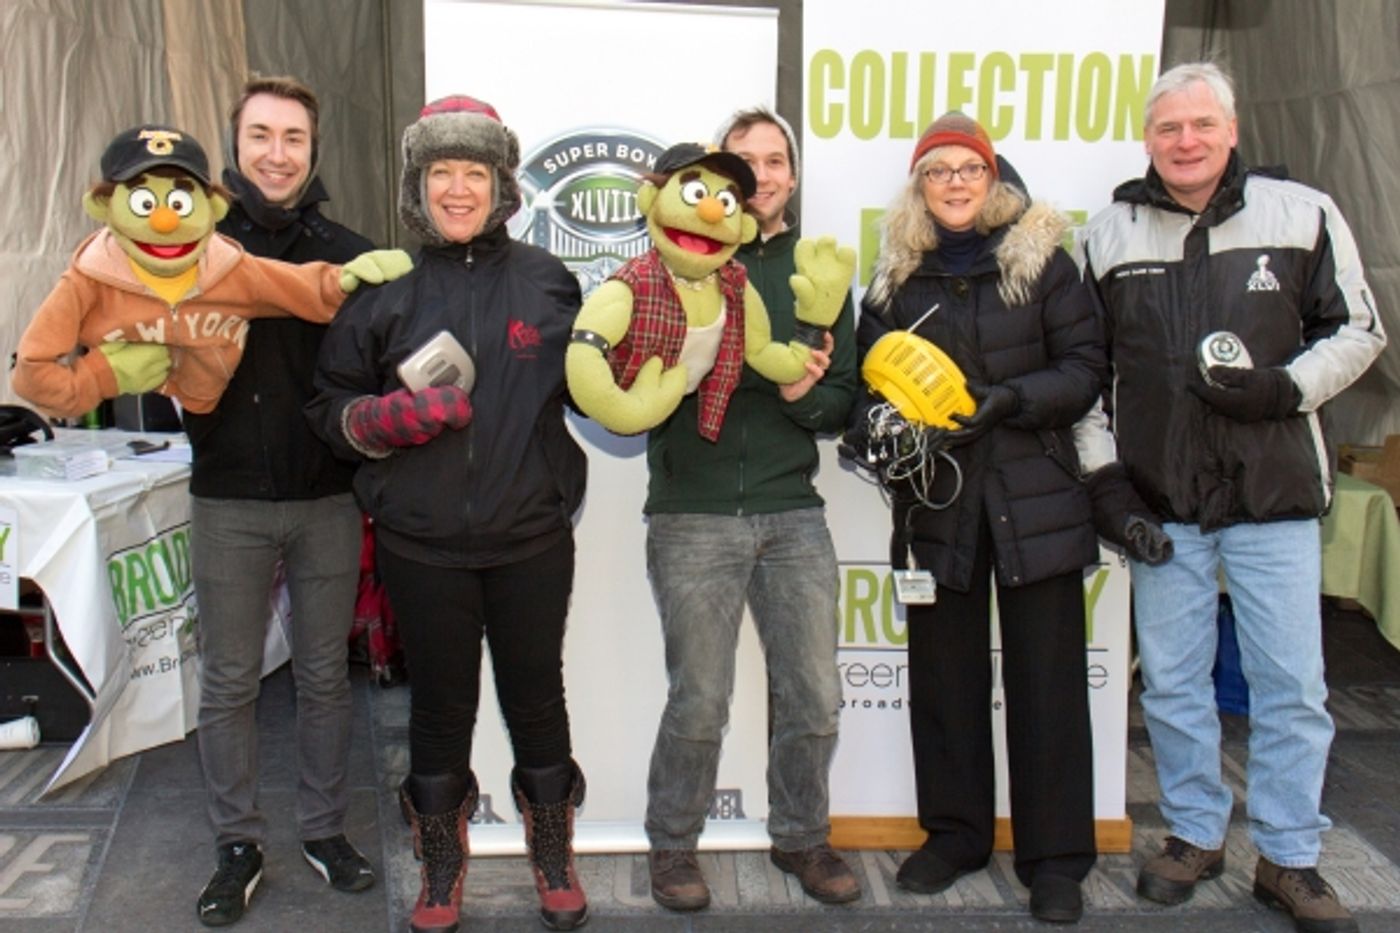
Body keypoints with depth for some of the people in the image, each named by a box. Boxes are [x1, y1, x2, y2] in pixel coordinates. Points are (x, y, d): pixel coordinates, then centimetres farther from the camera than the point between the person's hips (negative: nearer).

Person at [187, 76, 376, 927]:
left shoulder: (349, 255, 3)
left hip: (328, 500, 1)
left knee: (325, 676, 12)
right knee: (229, 682, 8)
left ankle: (326, 829, 29)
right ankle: (239, 843, 24)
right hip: (228, 502, 0)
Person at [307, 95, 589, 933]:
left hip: (531, 540, 0)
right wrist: (393, 416, -13)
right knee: (440, 706, 12)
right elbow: (332, 407, 4)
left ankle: (556, 863, 35)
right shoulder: (386, 288, 2)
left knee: (536, 697, 13)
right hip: (422, 544, 0)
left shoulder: (545, 280, 3)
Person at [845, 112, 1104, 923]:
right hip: (934, 499, 3)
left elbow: (1085, 367, -3)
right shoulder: (896, 277, 8)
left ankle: (1056, 856, 15)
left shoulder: (1041, 260, 0)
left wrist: (1008, 399, -18)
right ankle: (955, 833, 27)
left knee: (1047, 677, 2)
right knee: (943, 673, 11)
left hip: (1034, 496, -2)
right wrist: (875, 424, -11)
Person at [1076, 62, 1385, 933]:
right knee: (1171, 682, 10)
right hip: (1161, 500, 2)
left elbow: (1358, 329, 5)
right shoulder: (1108, 234, 5)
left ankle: (1291, 857, 20)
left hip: (1275, 494, -1)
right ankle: (1196, 832, 28)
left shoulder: (1304, 214, 0)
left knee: (1292, 683, 4)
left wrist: (1286, 387, -13)